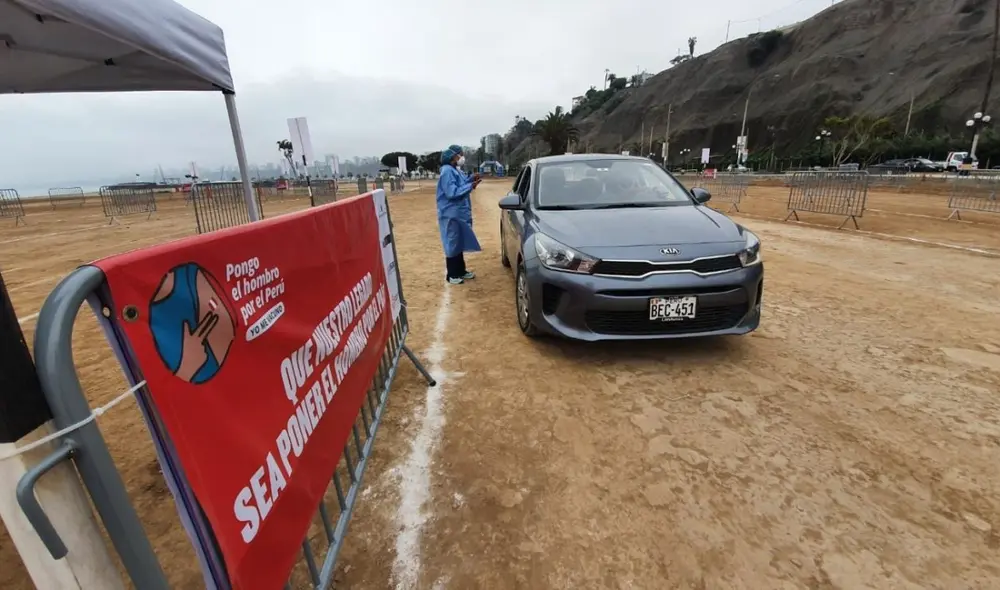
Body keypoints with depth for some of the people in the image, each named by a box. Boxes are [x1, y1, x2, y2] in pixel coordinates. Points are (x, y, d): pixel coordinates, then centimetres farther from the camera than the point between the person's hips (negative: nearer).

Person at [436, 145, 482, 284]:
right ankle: (452, 275, 8)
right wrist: (470, 186, -21)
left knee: (460, 244, 16)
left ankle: (461, 271, 26)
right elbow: (452, 192, -24)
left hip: (460, 213, 10)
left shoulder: (456, 170, 12)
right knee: (453, 245, -2)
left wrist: (470, 179, 6)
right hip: (451, 215, -10)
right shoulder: (447, 171, -18)